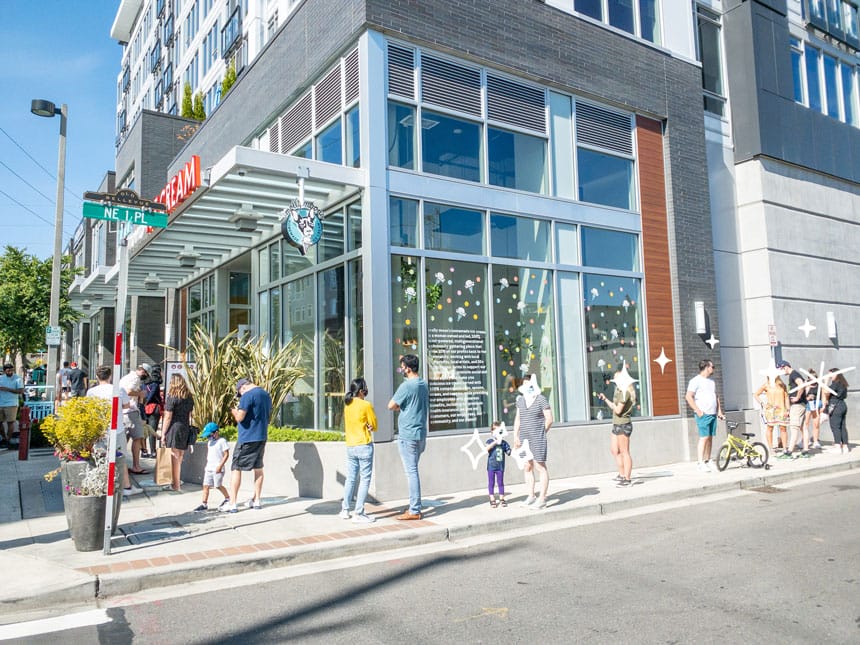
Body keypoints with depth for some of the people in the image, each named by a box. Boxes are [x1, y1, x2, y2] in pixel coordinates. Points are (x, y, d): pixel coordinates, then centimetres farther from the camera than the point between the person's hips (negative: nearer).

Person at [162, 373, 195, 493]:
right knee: (180, 458, 17)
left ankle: (176, 486, 3)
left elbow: (168, 417, -10)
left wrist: (163, 434, -5)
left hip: (174, 428, -6)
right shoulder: (189, 398, 7)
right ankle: (176, 482, 30)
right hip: (186, 429, 6)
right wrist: (187, 428, 16)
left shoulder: (172, 398, -10)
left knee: (174, 458, -1)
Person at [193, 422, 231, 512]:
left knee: (218, 485, 0)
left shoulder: (222, 441, -10)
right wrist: (207, 465, 18)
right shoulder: (209, 441, 13)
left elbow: (226, 454, -12)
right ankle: (204, 504, 1)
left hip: (218, 469, -7)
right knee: (206, 485, 0)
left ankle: (227, 498, 21)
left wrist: (220, 465, -17)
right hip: (208, 468, 7)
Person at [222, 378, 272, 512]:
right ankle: (257, 500, 20)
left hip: (247, 438, -8)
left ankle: (232, 504, -2)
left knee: (236, 468, -1)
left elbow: (240, 417, -19)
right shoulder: (267, 395, 13)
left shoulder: (248, 395, -14)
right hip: (262, 437, 8)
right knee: (258, 468, 14)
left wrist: (234, 410, 2)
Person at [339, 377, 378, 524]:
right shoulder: (366, 405, -11)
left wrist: (364, 426, 0)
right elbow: (374, 426, -4)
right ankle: (359, 514, -2)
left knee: (350, 479, 17)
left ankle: (345, 510, 24)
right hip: (364, 446, -7)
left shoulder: (347, 405, 7)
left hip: (350, 446, 7)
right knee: (365, 480, -1)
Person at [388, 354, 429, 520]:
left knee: (411, 471, -4)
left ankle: (414, 511, 0)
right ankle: (415, 506, 22)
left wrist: (398, 408, 4)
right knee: (413, 470, 16)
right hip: (421, 433, 9)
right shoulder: (424, 384, 11)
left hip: (408, 435, -9)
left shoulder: (406, 386, -16)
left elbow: (391, 406, -16)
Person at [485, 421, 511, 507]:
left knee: (500, 482, 10)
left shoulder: (504, 443, 2)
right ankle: (492, 500, 16)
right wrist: (496, 442, -36)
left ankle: (501, 499, 21)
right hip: (491, 466, -2)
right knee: (491, 483, 6)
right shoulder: (490, 441, -7)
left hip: (500, 466, 2)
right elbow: (487, 448, -27)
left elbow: (508, 452, 6)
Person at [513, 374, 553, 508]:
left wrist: (541, 434, -1)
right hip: (524, 438, 6)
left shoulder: (541, 399, -8)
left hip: (537, 439, -6)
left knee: (540, 467, -3)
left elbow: (549, 419, -6)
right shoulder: (520, 399, 11)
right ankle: (531, 496, 22)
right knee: (527, 467, 11)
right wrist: (515, 436, 7)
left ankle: (542, 499, 2)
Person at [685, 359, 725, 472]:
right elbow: (688, 397, -14)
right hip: (703, 415, -8)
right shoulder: (696, 380, -7)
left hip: (713, 414, 8)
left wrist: (719, 411, 17)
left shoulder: (711, 381, 19)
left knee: (710, 438, 8)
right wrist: (698, 411, -16)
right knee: (704, 437, -12)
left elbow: (716, 397, 27)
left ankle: (708, 461, 15)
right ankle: (700, 463, -9)